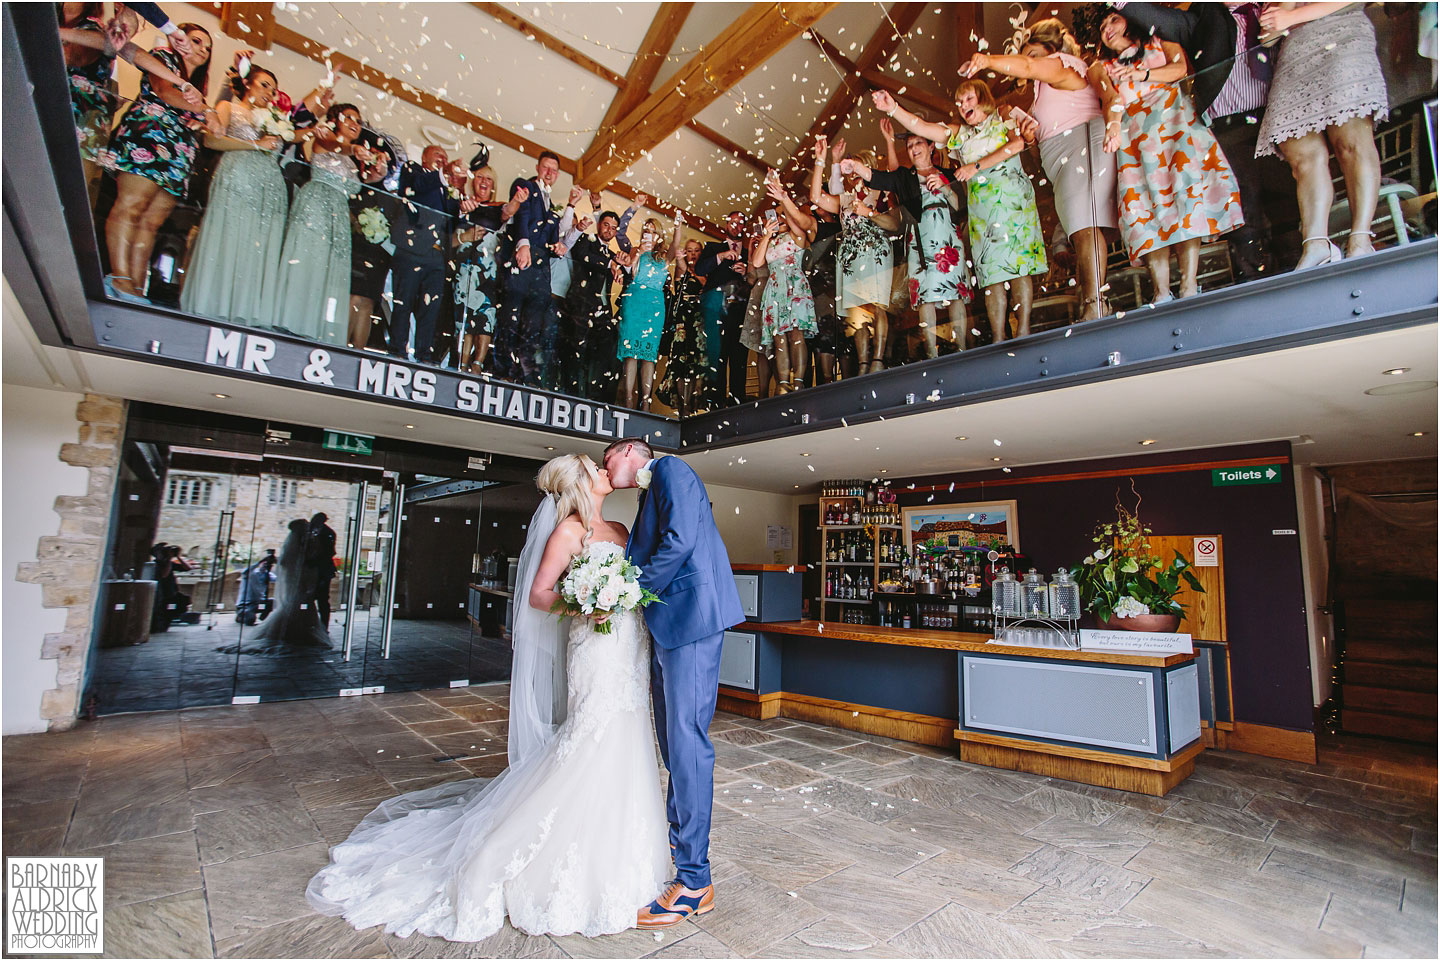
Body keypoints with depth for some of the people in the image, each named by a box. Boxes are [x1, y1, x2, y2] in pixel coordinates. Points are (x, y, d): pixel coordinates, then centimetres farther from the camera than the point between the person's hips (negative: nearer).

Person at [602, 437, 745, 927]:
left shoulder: (670, 468, -2)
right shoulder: (650, 498, 25)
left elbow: (679, 541, -16)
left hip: (689, 619, -10)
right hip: (664, 629, 10)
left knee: (686, 741, -6)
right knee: (671, 739, 19)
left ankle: (694, 881, 4)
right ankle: (675, 830, 37)